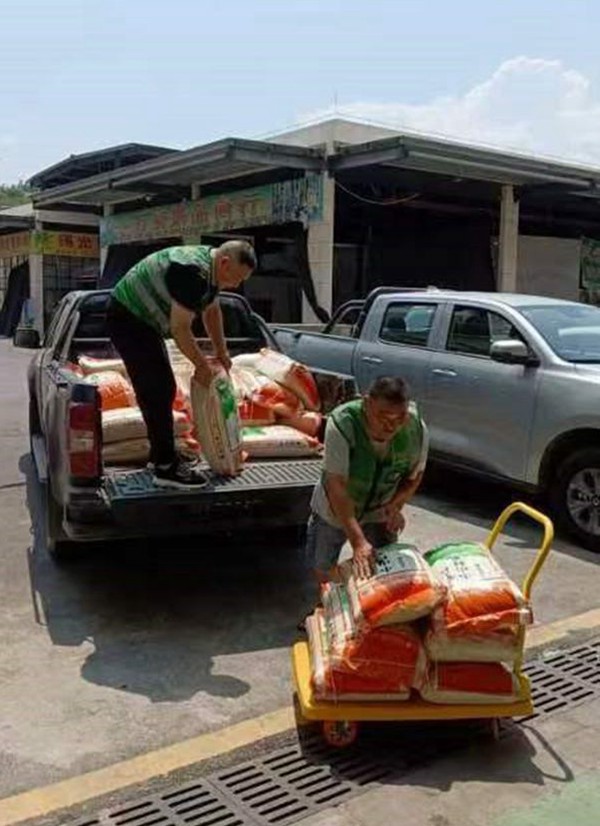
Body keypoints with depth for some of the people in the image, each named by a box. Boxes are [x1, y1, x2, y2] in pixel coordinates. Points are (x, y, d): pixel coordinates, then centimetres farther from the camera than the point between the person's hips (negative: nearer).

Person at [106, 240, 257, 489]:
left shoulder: (210, 267, 4)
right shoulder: (193, 272, -28)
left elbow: (212, 311, 18)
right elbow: (180, 328, -26)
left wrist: (221, 351, 15)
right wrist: (202, 365, -15)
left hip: (142, 319, 11)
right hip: (127, 319, -11)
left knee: (163, 388, 14)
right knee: (157, 392, -13)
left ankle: (161, 455, 25)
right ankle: (166, 468, -9)